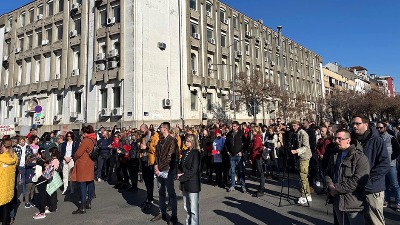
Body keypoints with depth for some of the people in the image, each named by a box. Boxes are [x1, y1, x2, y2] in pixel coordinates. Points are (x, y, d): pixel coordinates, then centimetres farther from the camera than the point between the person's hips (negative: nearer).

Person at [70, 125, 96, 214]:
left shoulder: (86, 141, -17)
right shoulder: (93, 140, 8)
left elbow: (79, 153, -17)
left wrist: (74, 158, 3)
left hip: (83, 164, -9)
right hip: (90, 164, 9)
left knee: (83, 185, -6)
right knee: (90, 183, 15)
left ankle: (83, 207, -3)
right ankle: (89, 203, 27)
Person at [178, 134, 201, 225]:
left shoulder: (195, 153, -10)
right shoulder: (185, 152, 11)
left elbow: (193, 170, -15)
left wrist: (182, 177, -13)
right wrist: (180, 174, -4)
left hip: (192, 183, -7)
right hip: (184, 183, 7)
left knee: (193, 208, 0)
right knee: (186, 207, 15)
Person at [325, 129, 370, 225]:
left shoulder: (360, 157, -12)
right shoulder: (334, 156, 11)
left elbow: (359, 181, -20)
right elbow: (328, 174, 17)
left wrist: (337, 189, -17)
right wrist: (330, 184, -6)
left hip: (354, 204, -6)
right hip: (338, 202, 6)